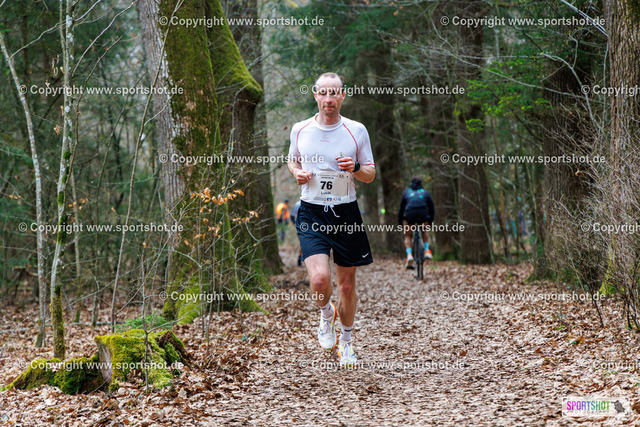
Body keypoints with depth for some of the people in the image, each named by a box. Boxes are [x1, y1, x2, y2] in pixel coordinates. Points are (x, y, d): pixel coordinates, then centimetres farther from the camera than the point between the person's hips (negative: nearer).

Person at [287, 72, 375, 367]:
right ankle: (326, 314, 16)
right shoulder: (300, 129, 3)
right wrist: (298, 173, -2)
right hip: (311, 213, 0)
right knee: (319, 278, -19)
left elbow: (371, 175, 5)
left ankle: (345, 340, 30)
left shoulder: (357, 131, -1)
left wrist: (355, 168, -17)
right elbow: (292, 161, 20)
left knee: (347, 283, 8)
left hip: (346, 213, 1)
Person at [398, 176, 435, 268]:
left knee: (408, 236, 18)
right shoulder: (425, 192, 25)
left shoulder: (406, 192, 25)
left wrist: (400, 222, 31)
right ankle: (427, 250, 16)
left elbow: (401, 208, 24)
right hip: (423, 216, 1)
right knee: (425, 231, 31)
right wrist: (430, 221, 39)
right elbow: (432, 208, 27)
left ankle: (409, 255, -4)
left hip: (409, 216, -1)